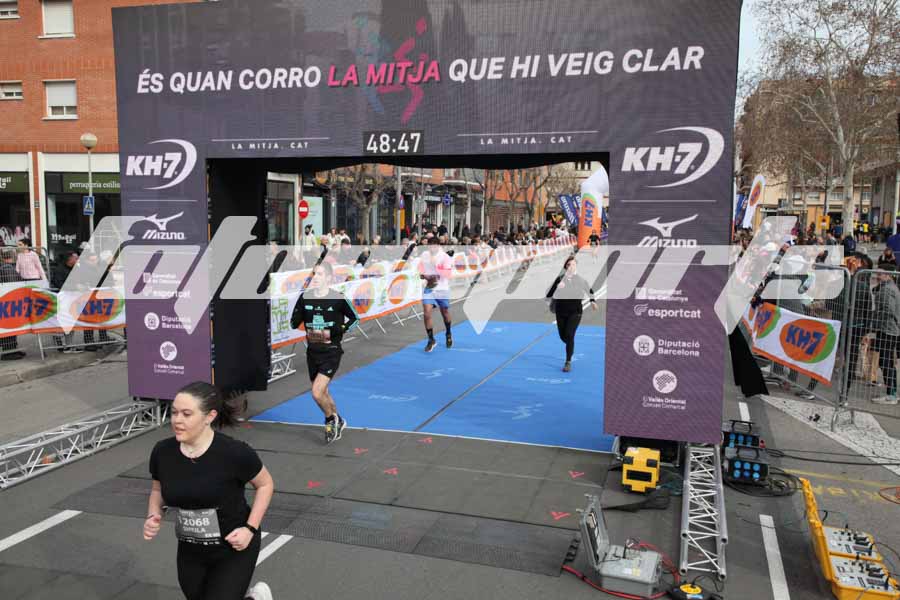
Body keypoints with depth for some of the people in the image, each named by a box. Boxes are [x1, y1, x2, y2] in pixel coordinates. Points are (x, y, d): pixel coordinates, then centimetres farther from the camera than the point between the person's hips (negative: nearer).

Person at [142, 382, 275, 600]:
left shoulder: (235, 453, -24)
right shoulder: (162, 452, -13)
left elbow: (265, 484, -6)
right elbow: (158, 490, 9)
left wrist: (250, 528, -15)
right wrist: (153, 517, -10)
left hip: (233, 549, -5)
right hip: (190, 552, 5)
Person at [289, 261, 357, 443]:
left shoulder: (338, 298, -11)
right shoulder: (305, 297, -1)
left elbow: (354, 318, 0)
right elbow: (294, 323, 4)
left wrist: (334, 332, -12)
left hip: (331, 351, -5)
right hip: (312, 351, 5)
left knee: (317, 393, -16)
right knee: (322, 393, 17)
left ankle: (330, 419, 15)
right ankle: (338, 421, 43)